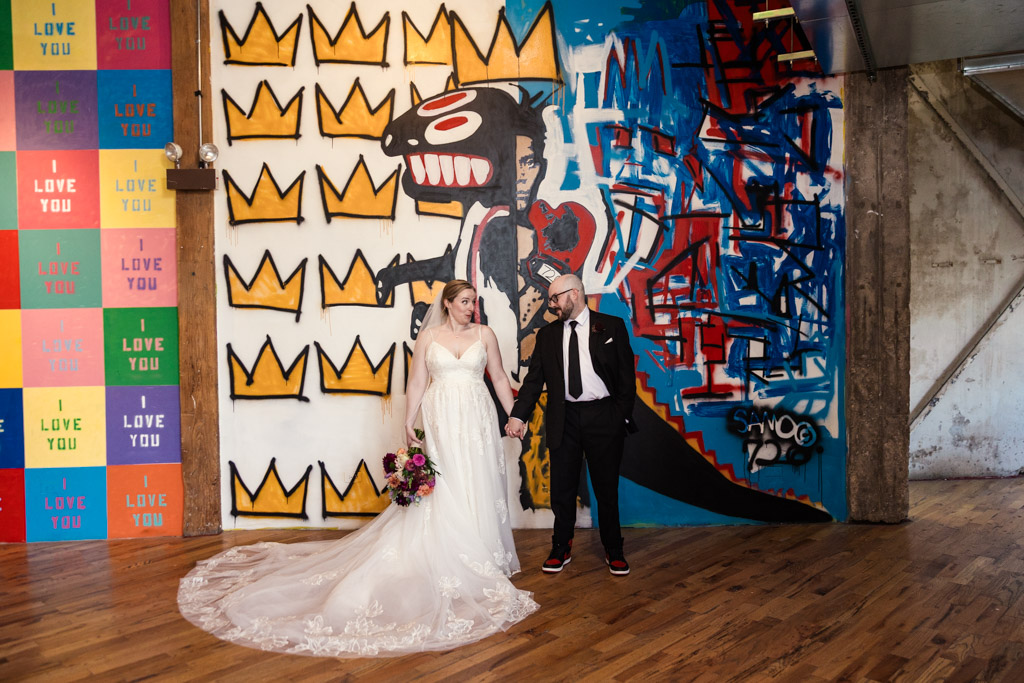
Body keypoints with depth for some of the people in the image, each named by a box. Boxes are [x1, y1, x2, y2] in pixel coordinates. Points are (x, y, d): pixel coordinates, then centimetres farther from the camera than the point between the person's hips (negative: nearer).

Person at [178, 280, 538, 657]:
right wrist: (408, 424, -2)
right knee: (443, 491, 0)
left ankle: (483, 557, 17)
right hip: (441, 420, -1)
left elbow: (499, 379, 9)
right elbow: (417, 383, 3)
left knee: (478, 487, 4)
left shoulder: (485, 334, 7)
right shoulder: (427, 336, 4)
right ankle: (452, 565, 10)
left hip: (478, 420, 1)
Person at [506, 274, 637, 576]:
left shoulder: (612, 326, 0)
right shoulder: (547, 334, 8)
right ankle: (561, 548, 24)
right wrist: (518, 415, -7)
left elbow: (627, 375, 0)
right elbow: (534, 379, 4)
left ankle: (613, 550, 24)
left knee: (607, 488, 7)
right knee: (562, 488, 8)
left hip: (603, 416, -2)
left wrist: (622, 416, -6)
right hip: (564, 419, 2)